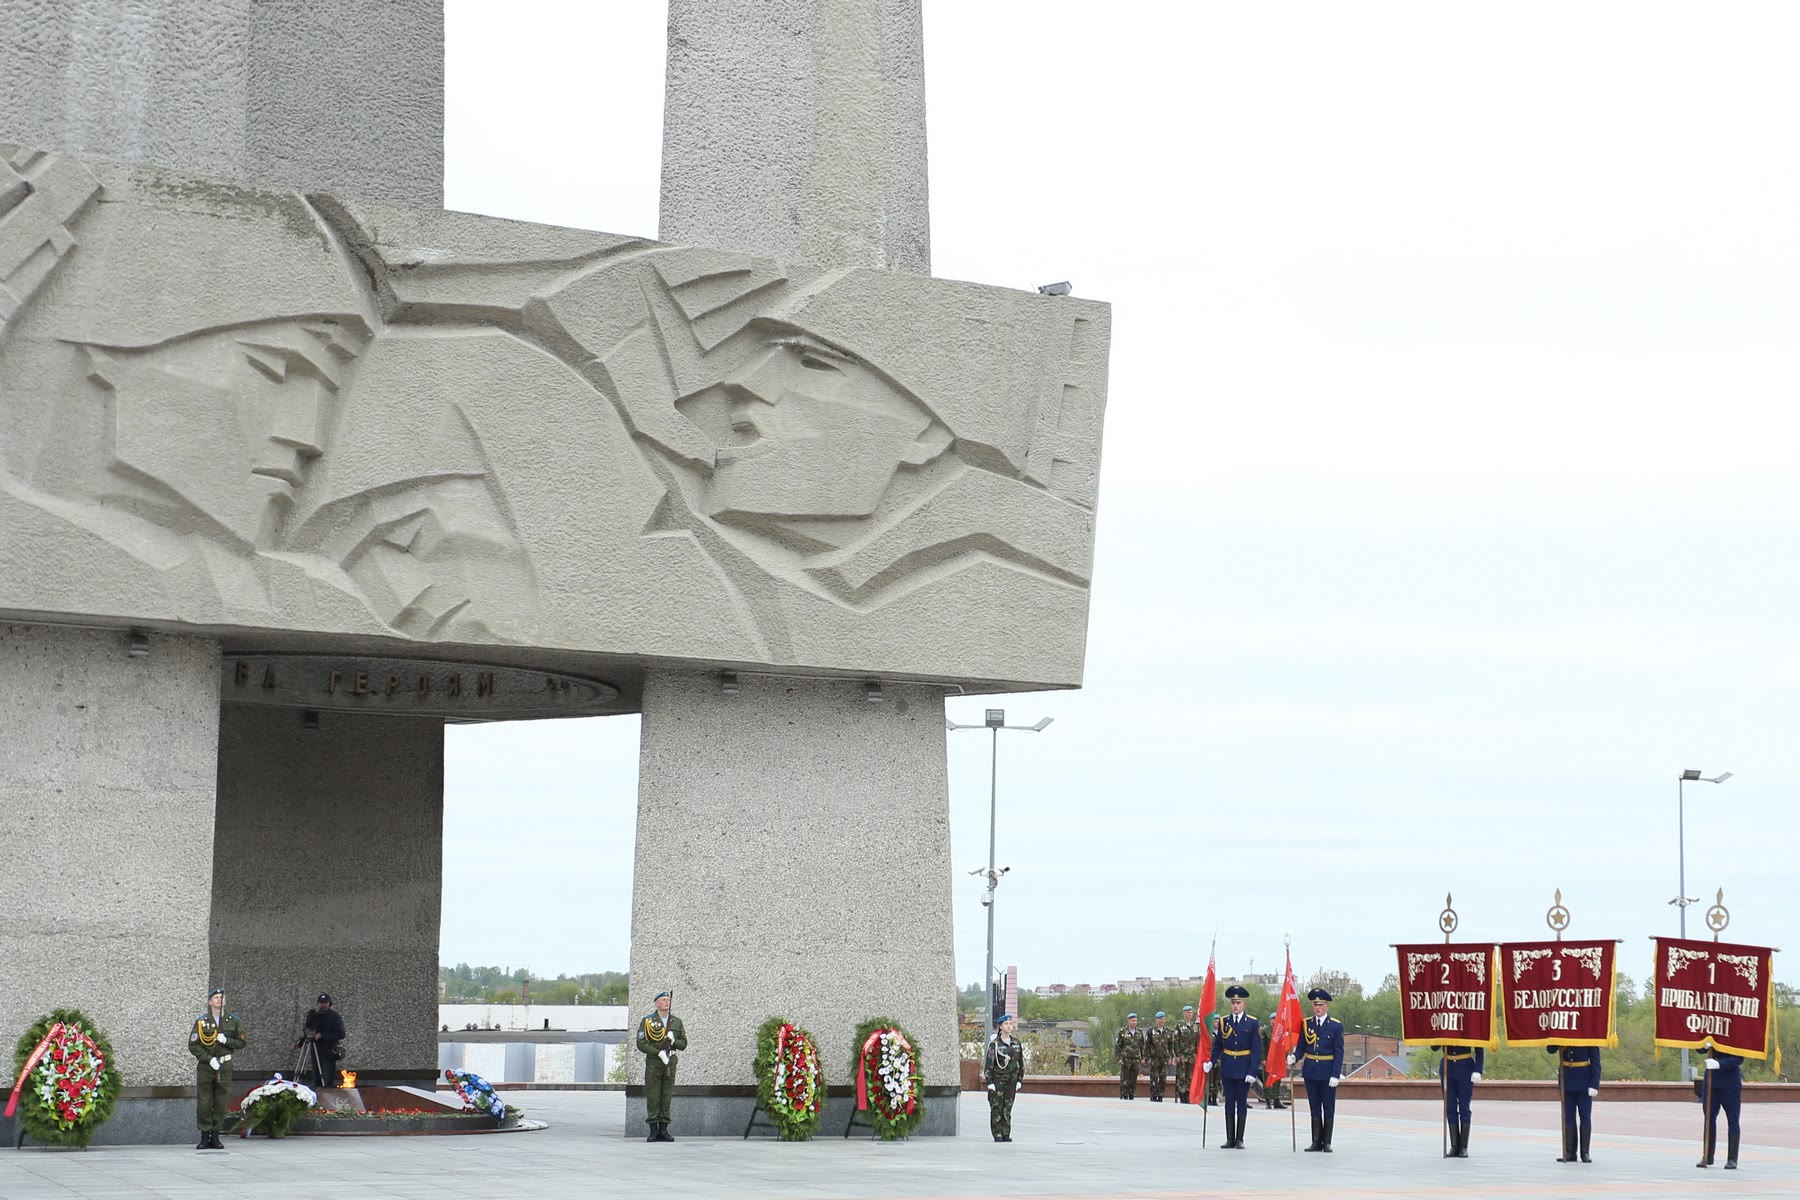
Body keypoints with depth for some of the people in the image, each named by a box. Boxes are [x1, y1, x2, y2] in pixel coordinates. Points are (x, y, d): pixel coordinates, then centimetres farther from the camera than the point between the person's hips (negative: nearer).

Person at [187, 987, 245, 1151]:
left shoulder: (233, 1021, 7)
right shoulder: (201, 1022, 1)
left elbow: (243, 1042, 7)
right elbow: (193, 1045, -4)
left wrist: (227, 1041, -10)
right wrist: (209, 1059, -13)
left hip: (225, 1065, 2)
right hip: (205, 1066, -2)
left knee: (221, 1103, 2)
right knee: (204, 1103, -4)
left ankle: (215, 1137, 10)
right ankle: (204, 1137, 3)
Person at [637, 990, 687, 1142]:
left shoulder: (676, 1021, 10)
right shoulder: (647, 1021, 0)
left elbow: (683, 1044, 11)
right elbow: (641, 1044, -7)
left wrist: (674, 1041, -10)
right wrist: (659, 1053, -16)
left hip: (670, 1061, 3)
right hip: (653, 1062, -3)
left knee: (667, 1096, 3)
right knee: (653, 1096, -4)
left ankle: (663, 1130, 7)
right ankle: (653, 1130, -1)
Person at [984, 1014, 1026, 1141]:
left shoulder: (1016, 1043, 8)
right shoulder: (995, 1044, -5)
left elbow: (1021, 1062, 15)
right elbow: (988, 1063, -5)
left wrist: (1020, 1080, 10)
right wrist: (990, 1082, -10)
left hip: (1011, 1080, 4)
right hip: (997, 1079, -4)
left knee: (1007, 1108, 5)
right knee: (996, 1108, -3)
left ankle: (1006, 1134, 9)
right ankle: (997, 1135, 0)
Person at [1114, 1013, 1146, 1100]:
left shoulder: (1139, 1032, 8)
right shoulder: (1122, 1032, -2)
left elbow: (1142, 1046, 16)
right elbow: (1117, 1046, -1)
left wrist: (1143, 1058, 8)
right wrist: (1118, 1058, -9)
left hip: (1136, 1060, 3)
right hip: (1125, 1060, -3)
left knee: (1134, 1081, 5)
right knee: (1124, 1081, -5)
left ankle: (1132, 1097, 11)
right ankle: (1124, 1098, -2)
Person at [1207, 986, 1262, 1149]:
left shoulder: (1253, 1023, -3)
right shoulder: (1223, 1021, 5)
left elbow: (1256, 1049, -5)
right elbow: (1218, 1045, 8)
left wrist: (1252, 1071, -13)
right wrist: (1211, 1063, -6)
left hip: (1244, 1069, -2)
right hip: (1227, 1068, 2)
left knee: (1242, 1103, 2)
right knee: (1229, 1103, 5)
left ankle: (1240, 1139, 8)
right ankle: (1230, 1139, 9)